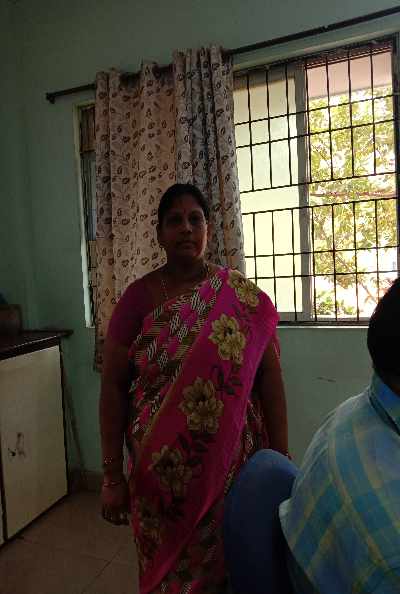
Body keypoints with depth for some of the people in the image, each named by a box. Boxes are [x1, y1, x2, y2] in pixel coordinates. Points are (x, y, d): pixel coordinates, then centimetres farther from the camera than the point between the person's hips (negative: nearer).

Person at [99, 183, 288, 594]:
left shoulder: (243, 298, -6)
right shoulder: (138, 296, -5)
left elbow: (270, 378, -3)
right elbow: (114, 386, -4)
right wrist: (112, 475, -4)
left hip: (233, 462, 0)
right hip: (159, 467, 1)